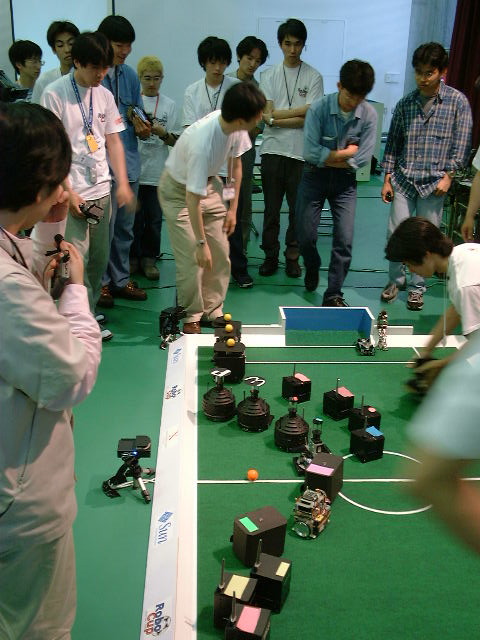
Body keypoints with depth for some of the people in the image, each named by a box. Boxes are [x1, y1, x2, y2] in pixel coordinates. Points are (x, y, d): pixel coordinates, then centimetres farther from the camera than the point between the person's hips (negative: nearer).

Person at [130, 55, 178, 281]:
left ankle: (148, 258, 17)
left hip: (157, 171, 1)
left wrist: (162, 133, -18)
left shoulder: (169, 105, 5)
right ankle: (132, 256, 18)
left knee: (154, 218, 5)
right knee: (134, 216, 4)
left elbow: (174, 142, 2)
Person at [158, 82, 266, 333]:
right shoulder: (202, 144, -38)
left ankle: (213, 309, 18)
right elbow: (192, 199, -31)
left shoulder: (236, 127, -17)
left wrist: (232, 208, 5)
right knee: (192, 258, -10)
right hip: (178, 190, -6)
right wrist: (201, 243, -25)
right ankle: (191, 315, 9)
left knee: (221, 253, 3)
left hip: (209, 183, 7)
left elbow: (235, 163, 2)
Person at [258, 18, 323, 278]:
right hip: (272, 150, 1)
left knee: (298, 209, 6)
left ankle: (292, 257, 18)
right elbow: (267, 115, -3)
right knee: (271, 208, 7)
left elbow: (311, 119, -8)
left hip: (301, 152, -1)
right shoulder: (268, 76, 7)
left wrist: (277, 117, -11)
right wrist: (299, 112, -10)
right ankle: (270, 256, 18)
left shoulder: (314, 77, 2)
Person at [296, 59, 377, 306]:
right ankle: (312, 267, 35)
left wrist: (329, 157, -12)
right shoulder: (318, 108, -15)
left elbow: (363, 158, -11)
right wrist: (346, 152, -14)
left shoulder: (368, 115, -10)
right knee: (305, 234, 1)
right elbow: (311, 153, -20)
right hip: (314, 176, -1)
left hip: (345, 179, 1)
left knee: (344, 239, -7)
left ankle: (333, 295, 5)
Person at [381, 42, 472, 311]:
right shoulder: (406, 104, 6)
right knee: (395, 234, 0)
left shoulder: (457, 101, -1)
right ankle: (396, 280, 22)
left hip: (434, 184, -2)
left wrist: (448, 176, -9)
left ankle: (417, 287, 20)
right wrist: (387, 178, 6)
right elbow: (393, 142, 10)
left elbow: (462, 144, -1)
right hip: (403, 180, 2)